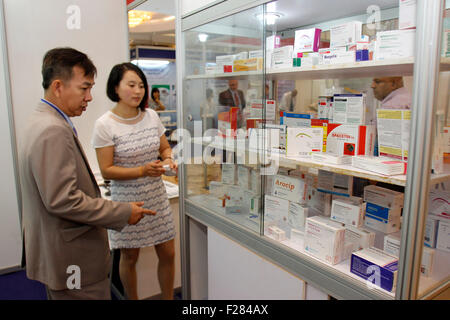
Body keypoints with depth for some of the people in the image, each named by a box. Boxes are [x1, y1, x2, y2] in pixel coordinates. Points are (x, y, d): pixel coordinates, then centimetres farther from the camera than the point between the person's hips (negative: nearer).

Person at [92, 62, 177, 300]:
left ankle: (168, 298, 34)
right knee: (129, 257, 14)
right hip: (127, 200, -4)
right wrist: (142, 171, -26)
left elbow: (165, 148, 12)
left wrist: (168, 160, -11)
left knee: (168, 254, 11)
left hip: (156, 196, 4)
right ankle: (132, 299, 38)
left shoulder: (151, 116, 0)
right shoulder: (105, 124, -13)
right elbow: (107, 171, -13)